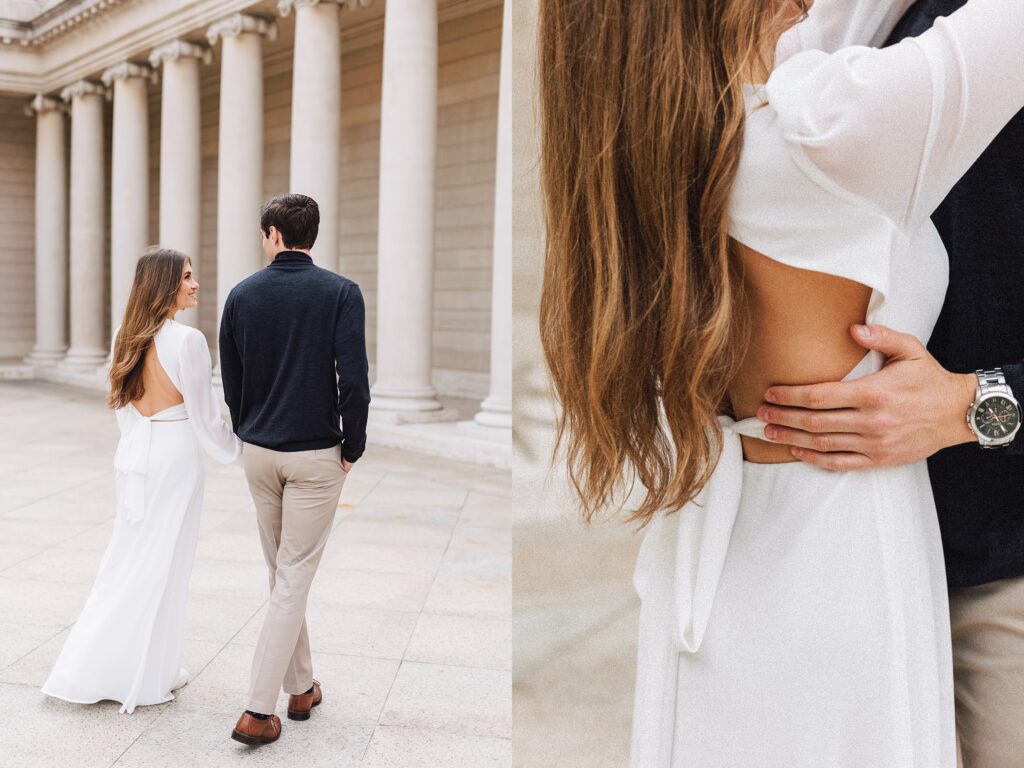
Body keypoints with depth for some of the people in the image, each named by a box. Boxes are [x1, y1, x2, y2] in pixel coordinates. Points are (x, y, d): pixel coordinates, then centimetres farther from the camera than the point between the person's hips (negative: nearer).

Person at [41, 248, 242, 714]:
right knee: (163, 565, 4)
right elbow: (205, 417, -12)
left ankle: (90, 667, 23)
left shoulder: (124, 338, 5)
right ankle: (148, 675, 16)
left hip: (133, 455, 7)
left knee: (126, 559, 17)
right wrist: (236, 451, 5)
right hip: (175, 456, -7)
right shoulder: (187, 341, -17)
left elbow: (121, 406, 13)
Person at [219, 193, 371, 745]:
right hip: (315, 455, -4)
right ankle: (258, 710, 1)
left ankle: (301, 688, 28)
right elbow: (354, 380, -16)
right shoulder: (341, 293, -9)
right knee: (294, 578, 2)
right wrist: (353, 447, -3)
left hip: (258, 452, 4)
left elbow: (230, 383, 6)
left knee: (281, 573, 17)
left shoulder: (242, 295, 1)